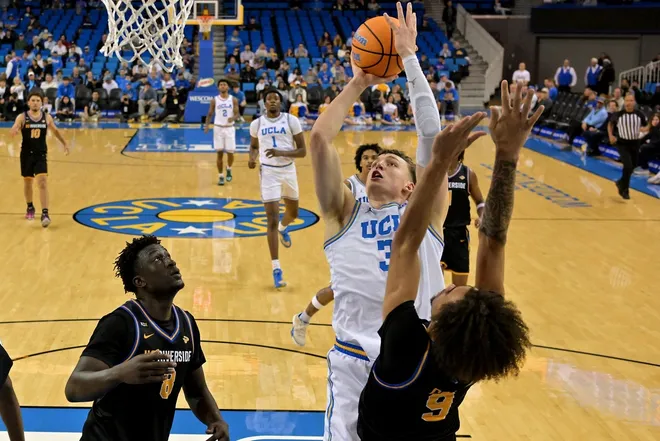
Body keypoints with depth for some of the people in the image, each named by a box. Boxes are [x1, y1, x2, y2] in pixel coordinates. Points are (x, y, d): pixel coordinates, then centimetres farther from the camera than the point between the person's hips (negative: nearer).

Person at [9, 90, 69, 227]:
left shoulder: (47, 117, 0)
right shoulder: (22, 117, -7)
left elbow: (55, 131, 18)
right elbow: (13, 131, -21)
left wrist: (64, 143, 21)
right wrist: (14, 130, -44)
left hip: (41, 155, 0)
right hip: (27, 154, 0)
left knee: (42, 181, -15)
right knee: (27, 182, 15)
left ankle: (45, 213, -19)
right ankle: (30, 207, 38)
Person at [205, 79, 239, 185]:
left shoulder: (233, 100, -1)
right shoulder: (214, 100, 0)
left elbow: (238, 114, -5)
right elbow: (210, 114, 6)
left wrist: (233, 118, -28)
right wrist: (207, 125, -10)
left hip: (230, 128, 0)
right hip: (218, 128, 0)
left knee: (230, 152, -1)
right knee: (220, 153, 0)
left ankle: (229, 170, 29)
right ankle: (221, 176, 9)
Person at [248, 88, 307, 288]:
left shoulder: (291, 120, -7)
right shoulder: (256, 124, -1)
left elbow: (303, 151, -9)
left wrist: (281, 152, -25)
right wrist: (252, 157, -7)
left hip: (288, 171, 2)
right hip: (268, 173, -1)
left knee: (293, 214, 22)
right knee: (272, 221, -9)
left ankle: (283, 228, 61)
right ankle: (276, 269, -7)